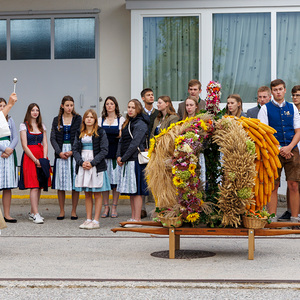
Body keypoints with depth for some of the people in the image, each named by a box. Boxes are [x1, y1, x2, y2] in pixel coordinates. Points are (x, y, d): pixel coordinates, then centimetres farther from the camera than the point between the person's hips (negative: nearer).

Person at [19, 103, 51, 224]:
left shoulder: (42, 126, 15)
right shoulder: (24, 126, 1)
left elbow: (45, 144, 10)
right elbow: (24, 146, -6)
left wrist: (44, 159, -5)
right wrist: (35, 160, -12)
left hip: (41, 157, 5)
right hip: (29, 157, -5)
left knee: (39, 186, 4)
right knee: (34, 187, -11)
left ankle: (32, 213, 13)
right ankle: (36, 215, -14)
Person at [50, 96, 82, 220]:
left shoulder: (78, 119, 4)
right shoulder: (56, 120, 10)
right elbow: (53, 138, 4)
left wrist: (72, 151, -12)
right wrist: (59, 152, -10)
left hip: (74, 153, -1)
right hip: (60, 154, 2)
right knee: (60, 183, 2)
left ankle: (73, 211, 6)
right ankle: (62, 211, 10)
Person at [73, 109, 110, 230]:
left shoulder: (100, 132, -1)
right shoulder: (79, 133, 12)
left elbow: (104, 150, -7)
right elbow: (75, 149, 7)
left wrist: (92, 163, -15)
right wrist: (81, 162, -10)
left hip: (97, 166, -4)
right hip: (83, 166, 4)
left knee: (97, 194, 0)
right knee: (87, 194, 8)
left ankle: (96, 221, 1)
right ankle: (88, 219, 13)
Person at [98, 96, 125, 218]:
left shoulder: (121, 120, 9)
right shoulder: (100, 120, 15)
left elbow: (122, 136, 2)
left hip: (116, 153, -2)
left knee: (116, 180, -3)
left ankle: (114, 208, 4)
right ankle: (106, 207, 8)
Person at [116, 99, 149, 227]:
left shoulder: (140, 124, -9)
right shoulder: (127, 123, 18)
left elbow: (135, 144, -15)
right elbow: (122, 141, 15)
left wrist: (124, 158, -13)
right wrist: (119, 156, 0)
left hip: (136, 160, -9)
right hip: (127, 161, 9)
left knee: (136, 191, -7)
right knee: (131, 191, 11)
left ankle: (137, 220, -5)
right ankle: (133, 217, 16)